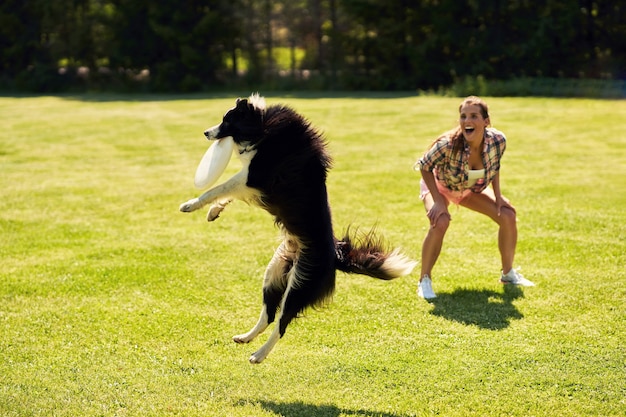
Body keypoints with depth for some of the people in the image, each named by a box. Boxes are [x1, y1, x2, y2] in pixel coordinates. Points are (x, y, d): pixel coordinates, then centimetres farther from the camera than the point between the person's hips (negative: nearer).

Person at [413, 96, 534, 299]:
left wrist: (498, 196, -10)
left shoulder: (498, 141, -27)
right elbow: (424, 167, -23)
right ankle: (424, 280, -14)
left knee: (508, 215, -5)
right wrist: (438, 201, -28)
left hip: (471, 188, 5)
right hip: (439, 185, -5)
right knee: (440, 222, -32)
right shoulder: (448, 145, -40)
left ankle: (508, 273, 17)